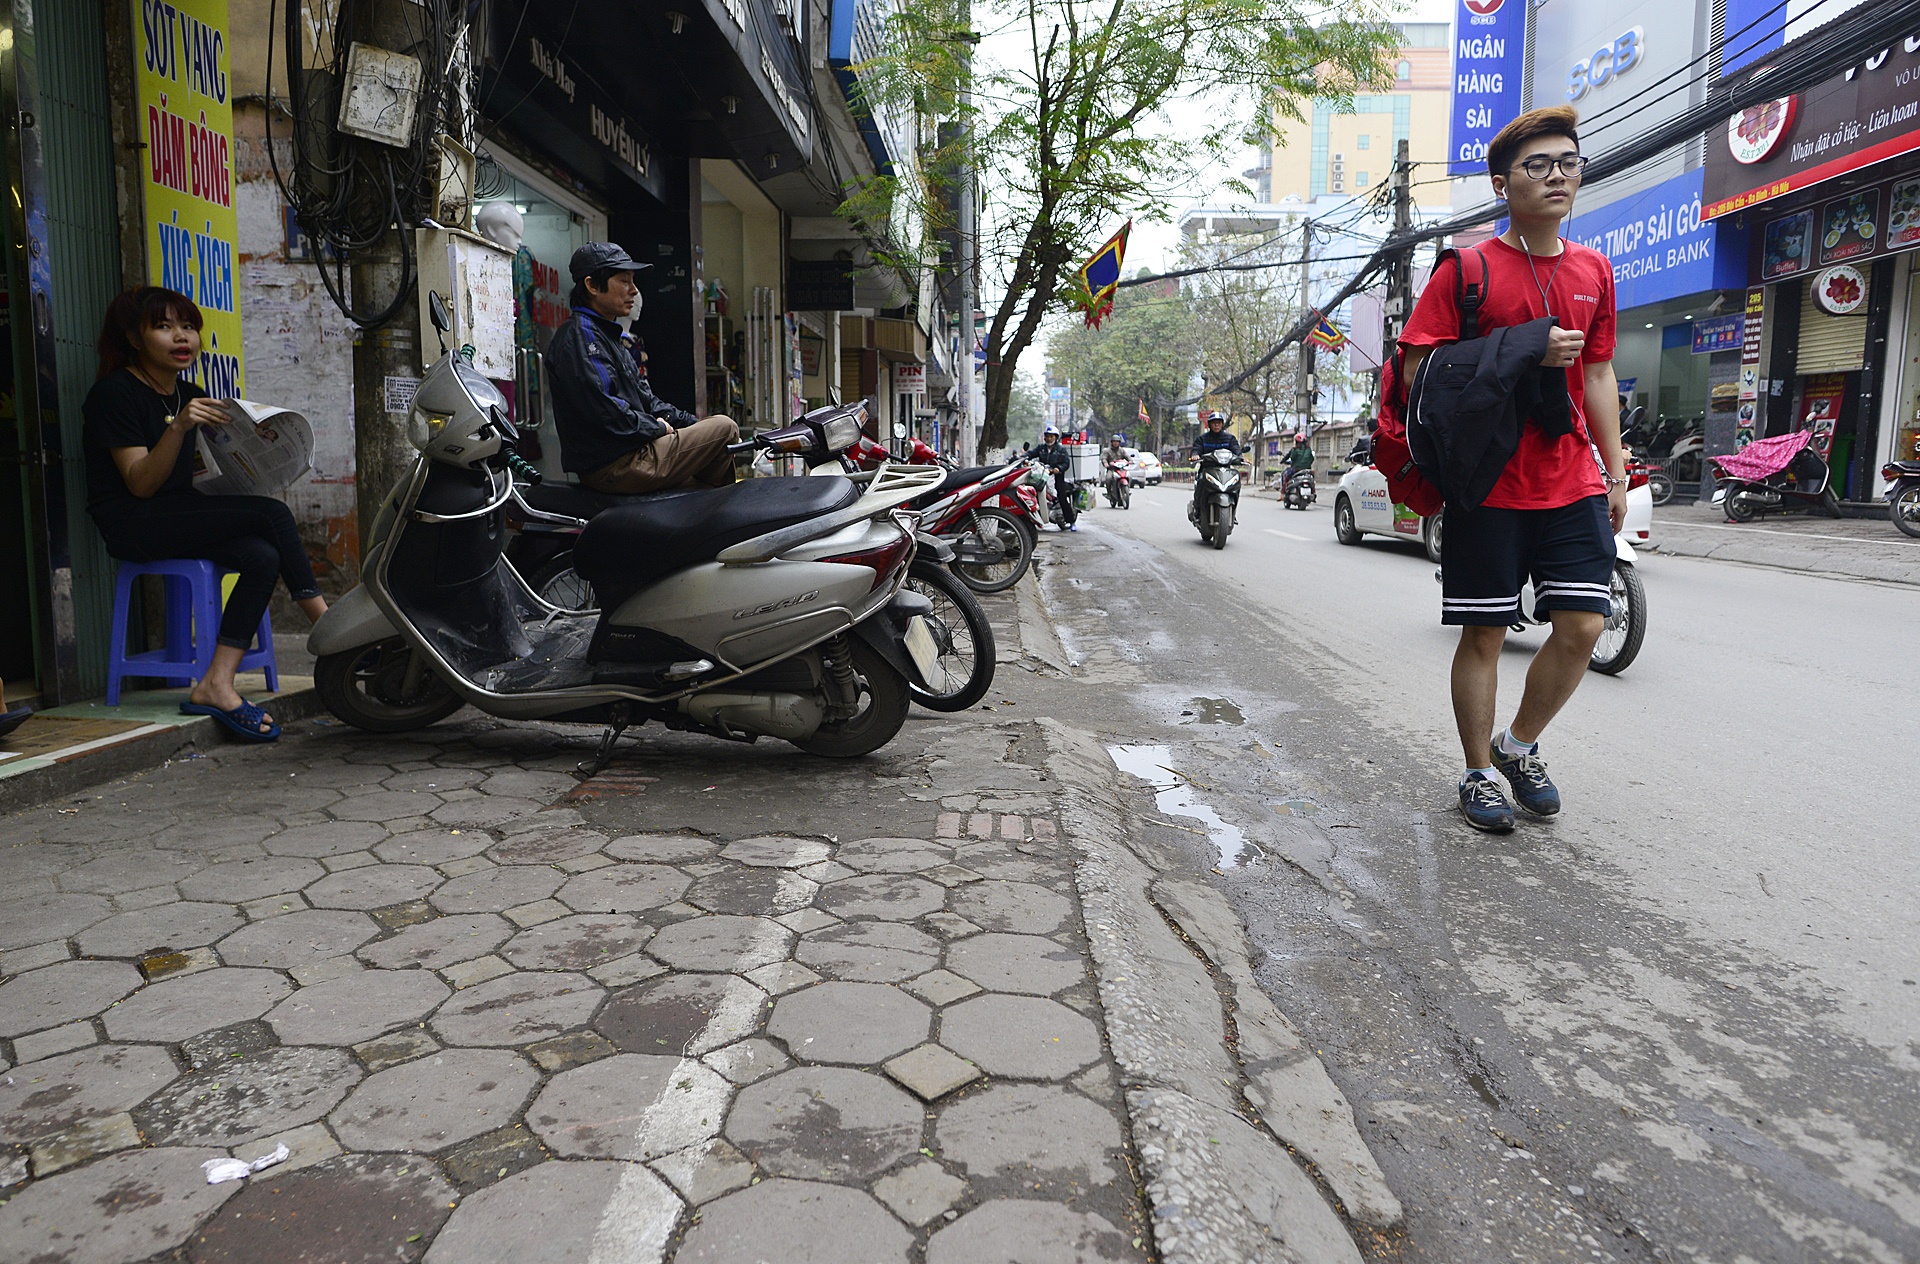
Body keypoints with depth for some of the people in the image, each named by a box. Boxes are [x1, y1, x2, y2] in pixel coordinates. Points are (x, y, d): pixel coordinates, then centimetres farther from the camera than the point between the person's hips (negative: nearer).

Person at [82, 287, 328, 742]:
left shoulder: (190, 395, 15)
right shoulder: (115, 392, -7)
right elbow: (140, 485, -15)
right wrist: (179, 426, -29)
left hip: (182, 516, 7)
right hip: (131, 525, -7)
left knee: (262, 558, -25)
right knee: (271, 514, -25)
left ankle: (215, 686, -28)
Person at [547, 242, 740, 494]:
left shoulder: (609, 334, 22)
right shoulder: (580, 335, -11)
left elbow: (644, 398, 21)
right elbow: (600, 406, -22)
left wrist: (693, 423, 9)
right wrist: (657, 427, -9)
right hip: (613, 466, -11)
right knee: (724, 428, -9)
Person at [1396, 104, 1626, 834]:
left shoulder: (1594, 271, 12)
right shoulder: (1467, 270, -4)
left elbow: (1598, 376, 16)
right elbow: (1420, 370, -11)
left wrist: (1616, 474, 13)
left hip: (1573, 486, 5)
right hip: (1488, 489, -4)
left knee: (1583, 626, 0)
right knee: (1484, 634, 4)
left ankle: (1519, 743, 24)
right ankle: (1479, 773, 19)